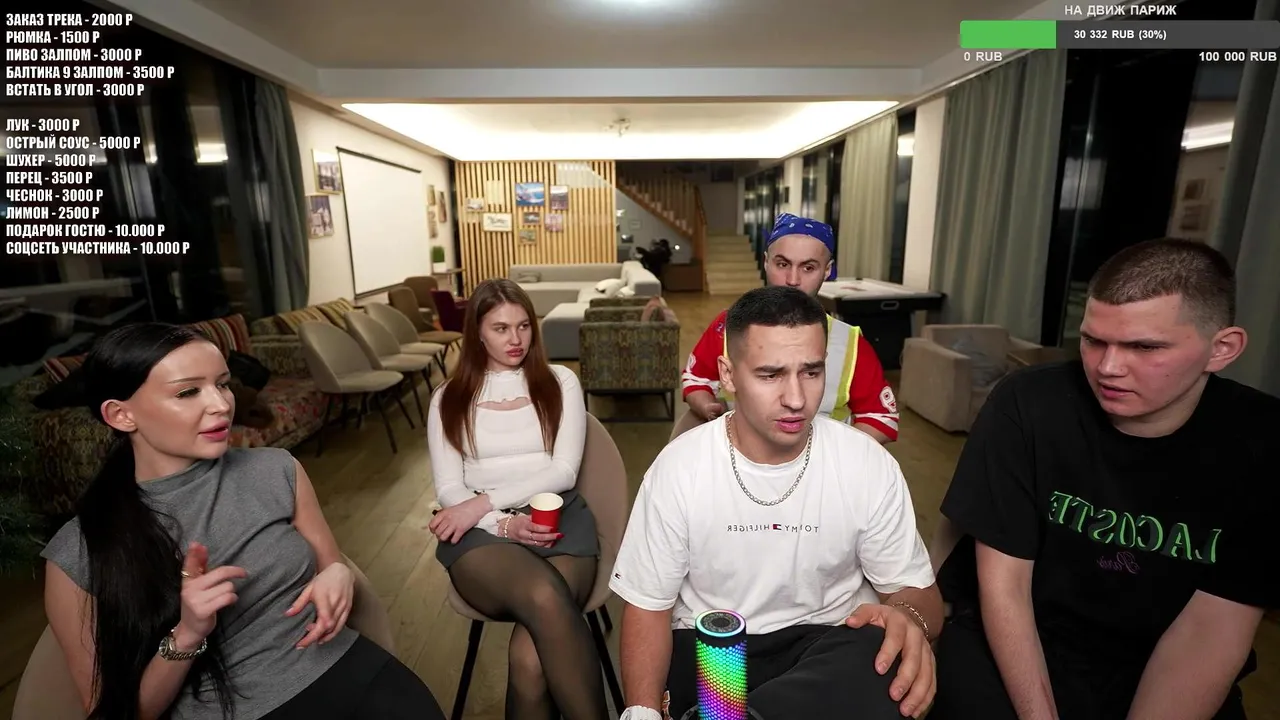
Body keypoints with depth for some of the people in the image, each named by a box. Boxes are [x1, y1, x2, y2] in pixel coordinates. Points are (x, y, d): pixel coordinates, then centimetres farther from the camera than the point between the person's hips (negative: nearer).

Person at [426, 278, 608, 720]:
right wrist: (504, 523, -14)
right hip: (483, 532, 1)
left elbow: (564, 472, 0)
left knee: (530, 659, -30)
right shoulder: (449, 399, 13)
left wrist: (483, 501, -9)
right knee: (545, 599, -35)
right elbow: (449, 491, 5)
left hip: (558, 519, 0)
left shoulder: (560, 382, 10)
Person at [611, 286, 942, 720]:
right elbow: (648, 605, -6)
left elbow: (916, 588, 1)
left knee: (886, 669, -31)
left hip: (828, 643, 2)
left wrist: (907, 616, -24)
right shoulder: (678, 467, -12)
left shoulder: (871, 466, -10)